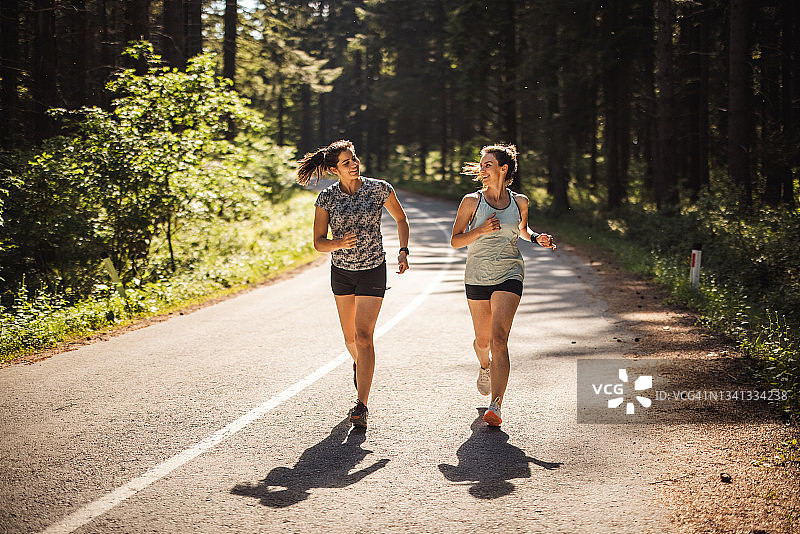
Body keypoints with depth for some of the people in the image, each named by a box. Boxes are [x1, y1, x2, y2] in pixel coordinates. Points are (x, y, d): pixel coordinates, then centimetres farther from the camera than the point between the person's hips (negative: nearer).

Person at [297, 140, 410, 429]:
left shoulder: (380, 188, -9)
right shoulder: (326, 198, -8)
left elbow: (401, 219, 7)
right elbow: (318, 242, -8)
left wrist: (403, 251, -5)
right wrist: (340, 243, -28)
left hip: (373, 270, -3)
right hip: (341, 271, 3)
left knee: (364, 335, -12)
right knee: (350, 335, 16)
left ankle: (362, 406, -13)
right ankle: (360, 365, 51)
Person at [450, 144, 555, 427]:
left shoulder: (519, 201, 2)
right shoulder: (472, 201, -3)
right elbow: (455, 241, -2)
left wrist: (536, 237, 2)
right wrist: (481, 230, -18)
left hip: (509, 275, -1)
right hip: (477, 276, 1)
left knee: (498, 338, -16)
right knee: (482, 339, 14)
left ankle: (496, 406, -20)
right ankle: (485, 366, 52)